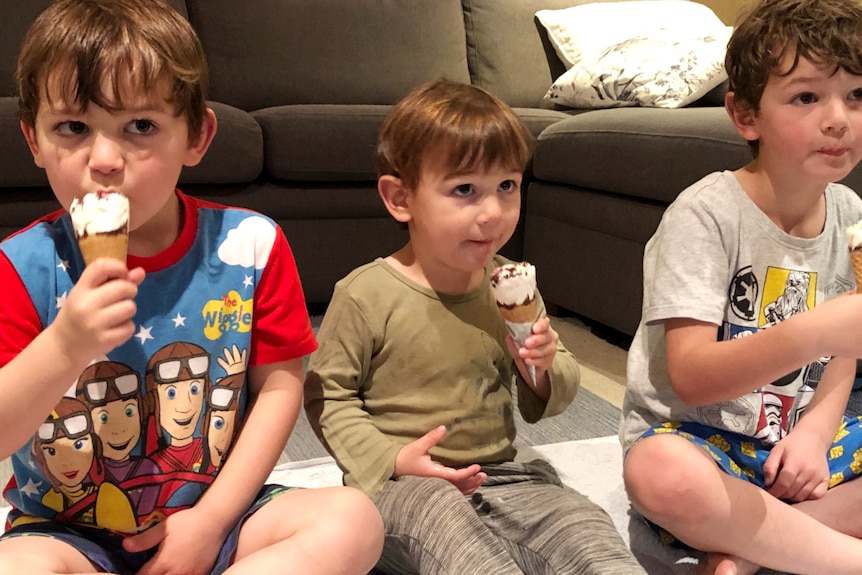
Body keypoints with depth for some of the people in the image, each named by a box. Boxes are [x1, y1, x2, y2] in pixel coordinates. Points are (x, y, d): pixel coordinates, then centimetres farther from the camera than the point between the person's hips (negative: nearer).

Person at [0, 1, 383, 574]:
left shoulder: (249, 245, -8)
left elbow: (280, 385, -4)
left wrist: (211, 518, -10)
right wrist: (63, 347, -33)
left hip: (213, 512, 2)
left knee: (353, 518, -21)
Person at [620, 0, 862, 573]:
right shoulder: (705, 214, -18)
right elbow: (691, 376, -25)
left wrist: (815, 429, -6)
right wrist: (808, 335, -41)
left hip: (793, 441, 7)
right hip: (698, 435, -6)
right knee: (660, 472, -39)